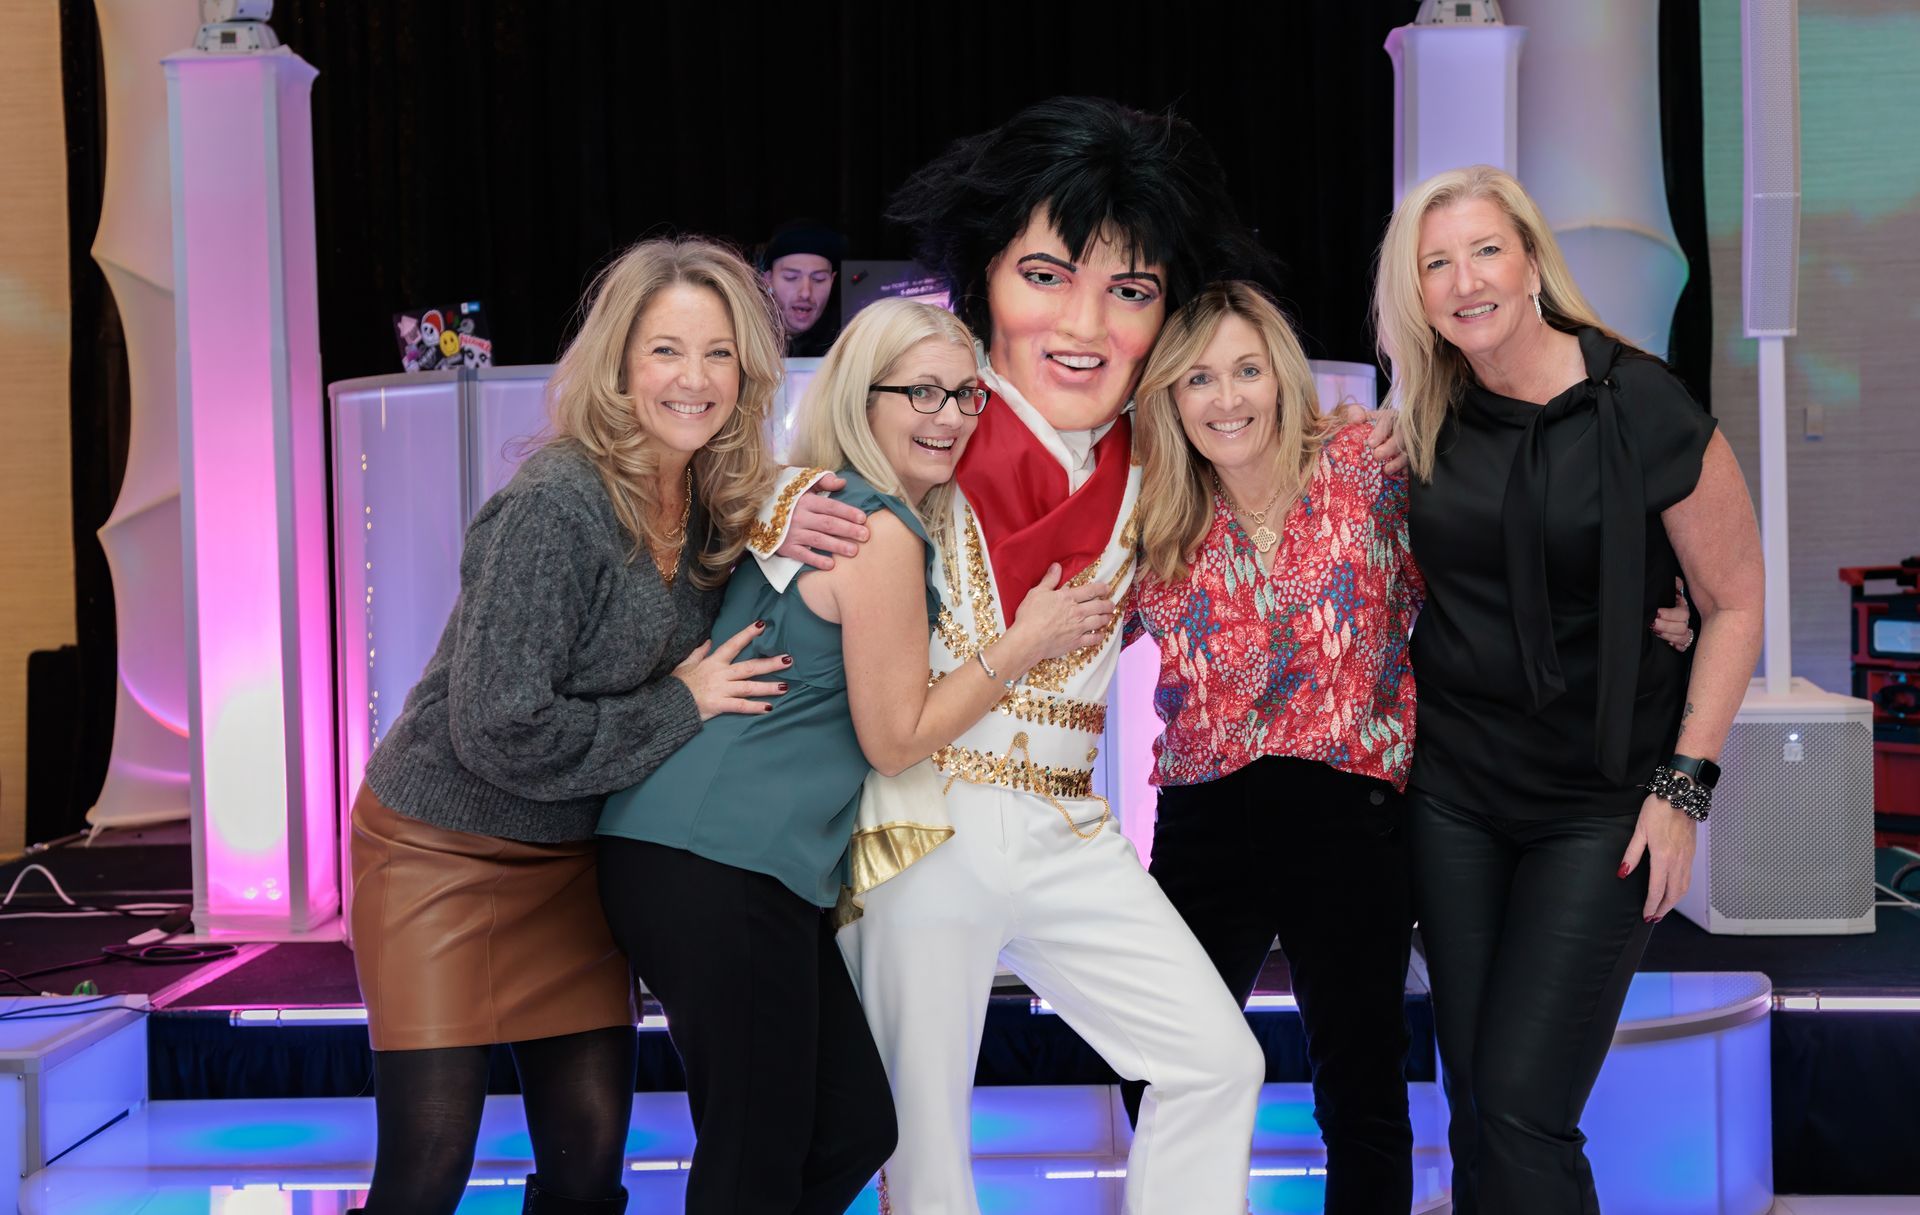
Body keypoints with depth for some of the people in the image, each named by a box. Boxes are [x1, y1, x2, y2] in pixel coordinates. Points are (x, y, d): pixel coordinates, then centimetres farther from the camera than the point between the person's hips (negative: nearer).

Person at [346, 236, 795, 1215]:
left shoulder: (713, 501, -1)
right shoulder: (555, 506, -23)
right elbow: (501, 731, -25)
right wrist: (680, 706, -16)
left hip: (574, 857, 7)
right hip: (444, 846, -6)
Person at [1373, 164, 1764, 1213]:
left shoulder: (1643, 410, -12)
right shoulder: (1425, 426, 3)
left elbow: (1734, 602, -5)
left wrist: (1683, 785, -10)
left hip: (1598, 800, -4)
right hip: (1453, 785, 5)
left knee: (1521, 1111, -10)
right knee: (1471, 1104, 8)